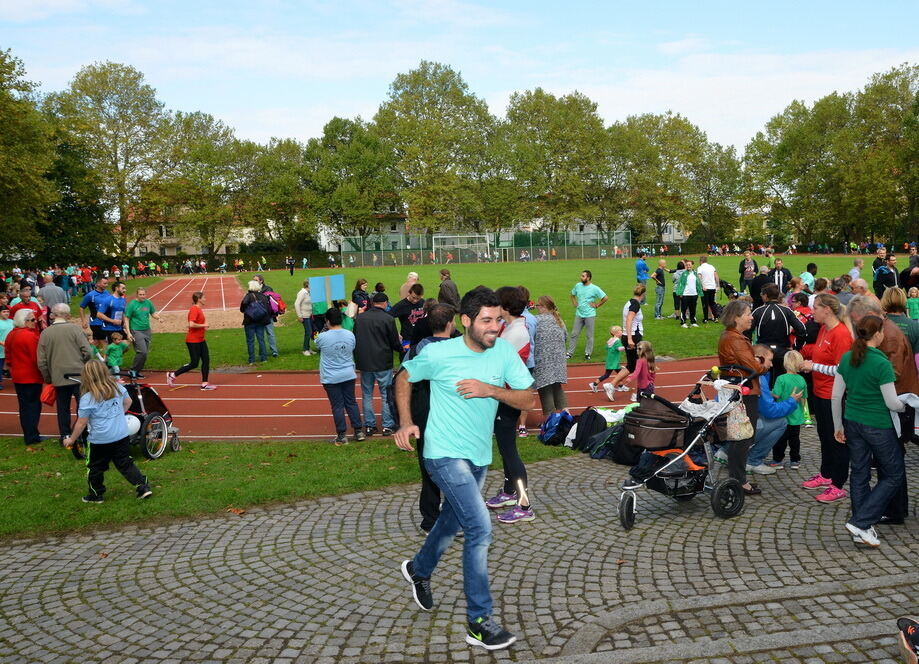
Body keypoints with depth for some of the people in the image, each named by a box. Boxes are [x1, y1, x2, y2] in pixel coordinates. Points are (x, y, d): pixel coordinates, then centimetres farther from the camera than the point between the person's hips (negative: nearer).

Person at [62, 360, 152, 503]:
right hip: (122, 436, 5)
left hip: (100, 440, -5)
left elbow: (81, 423, -10)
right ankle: (143, 487, 6)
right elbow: (128, 402, 16)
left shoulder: (87, 399, -16)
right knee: (126, 464, 14)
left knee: (95, 468, 14)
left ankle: (96, 495, 24)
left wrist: (71, 439, 4)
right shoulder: (118, 388, -2)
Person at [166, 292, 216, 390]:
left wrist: (205, 325, 9)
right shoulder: (194, 309, -18)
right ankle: (172, 375, 9)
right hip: (193, 341, -10)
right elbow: (191, 324, -29)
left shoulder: (199, 309, 12)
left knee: (206, 360, 7)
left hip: (200, 340, 10)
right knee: (194, 364, -4)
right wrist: (203, 325, -17)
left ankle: (204, 383, 12)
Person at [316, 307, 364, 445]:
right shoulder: (350, 335, -5)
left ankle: (342, 435, 8)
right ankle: (359, 431, 18)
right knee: (351, 403, 13)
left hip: (331, 378, -4)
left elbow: (316, 345, 6)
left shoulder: (323, 337, -16)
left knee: (337, 406, 3)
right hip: (348, 375, 4)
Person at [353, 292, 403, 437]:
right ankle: (387, 426, 10)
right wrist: (401, 348, 16)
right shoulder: (388, 319, -12)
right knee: (386, 395, 7)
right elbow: (395, 343, -6)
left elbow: (354, 339, 8)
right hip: (383, 363, -4)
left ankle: (369, 426, 16)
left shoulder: (359, 318, 1)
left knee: (367, 394, 13)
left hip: (364, 363, 4)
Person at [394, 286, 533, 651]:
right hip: (446, 454, -6)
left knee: (453, 520, 25)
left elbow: (527, 399, -9)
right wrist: (406, 423, -10)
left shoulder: (504, 351, -8)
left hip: (479, 456, 6)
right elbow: (403, 379, 1)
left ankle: (419, 570, 55)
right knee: (480, 528, -15)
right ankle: (479, 622, -3)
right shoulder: (438, 354, -16)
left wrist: (490, 390, -25)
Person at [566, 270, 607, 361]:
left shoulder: (594, 288, -10)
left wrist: (596, 305, -7)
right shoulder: (578, 285, 5)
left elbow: (605, 298, -7)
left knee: (589, 335, 4)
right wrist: (574, 303, 11)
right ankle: (569, 353, 10)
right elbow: (572, 294, 24)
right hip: (579, 314, 4)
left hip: (590, 315, -4)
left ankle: (588, 353, 14)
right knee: (574, 334, 4)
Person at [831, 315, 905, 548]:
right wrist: (907, 405, 9)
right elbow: (892, 403, -13)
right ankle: (861, 522, 0)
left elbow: (836, 395, 4)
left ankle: (862, 529, 20)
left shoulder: (846, 358, 0)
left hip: (852, 423, 6)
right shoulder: (881, 363, -17)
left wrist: (838, 426, 13)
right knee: (894, 475, 8)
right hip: (878, 427, -6)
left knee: (859, 474, 14)